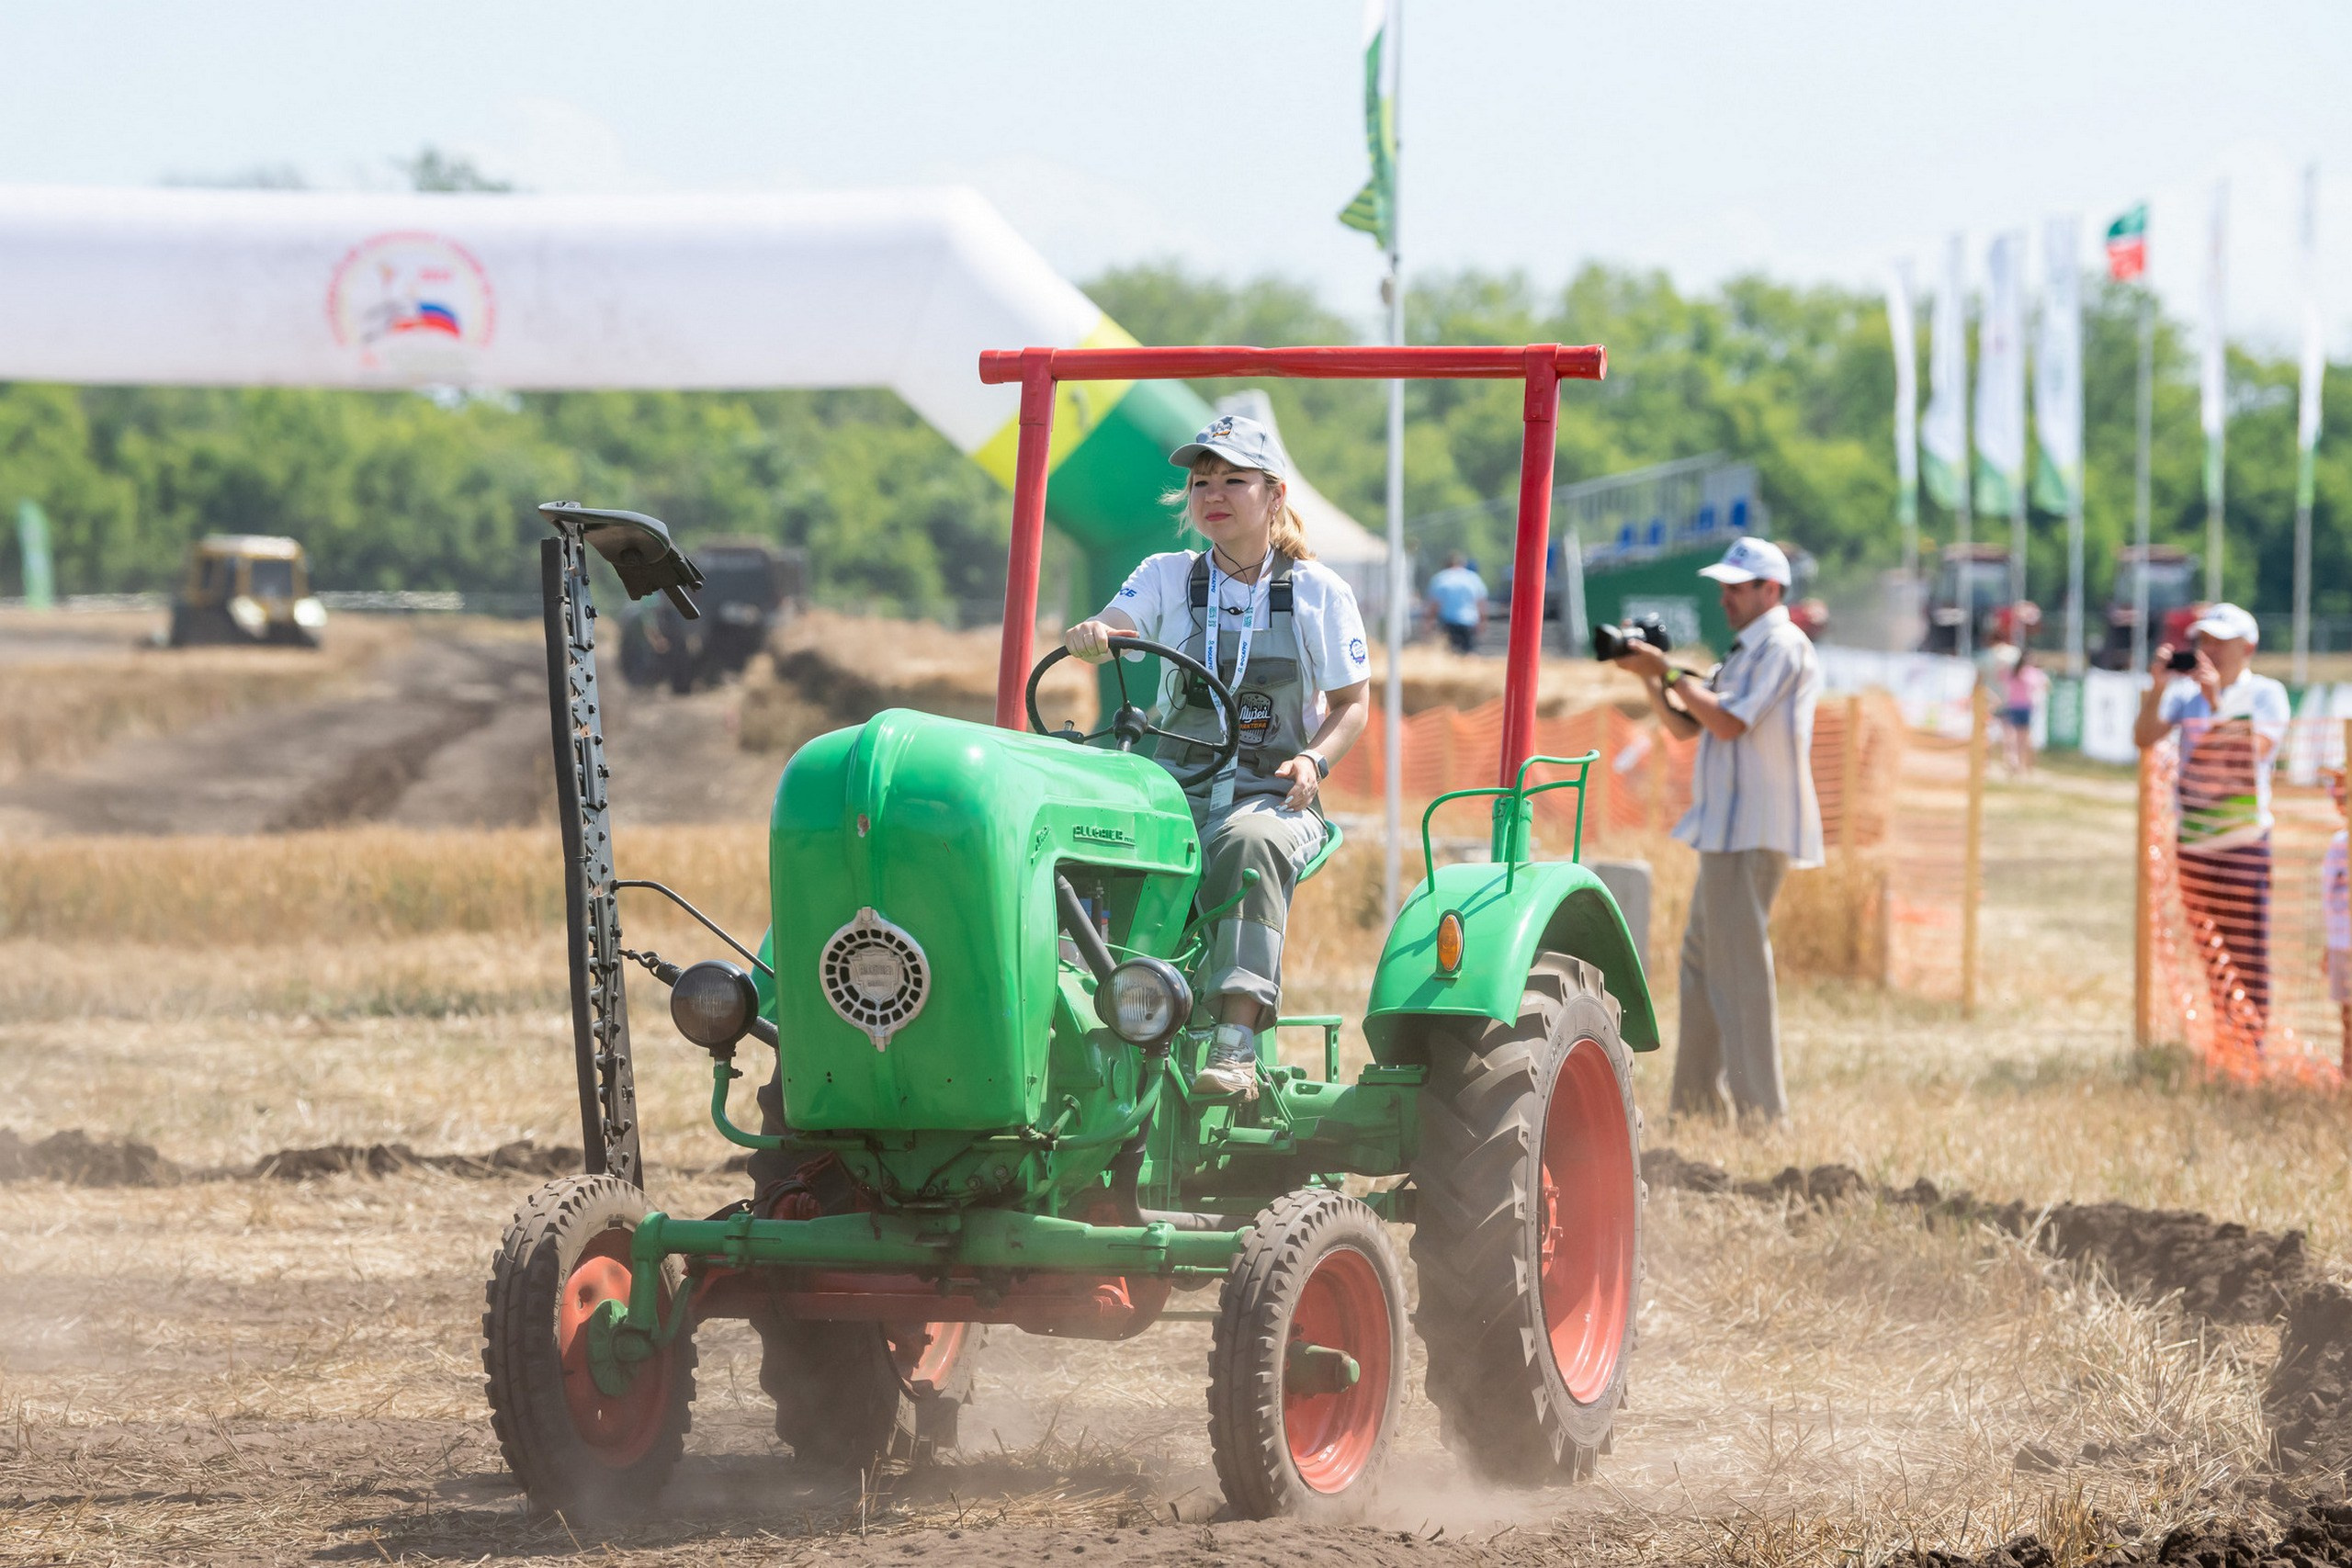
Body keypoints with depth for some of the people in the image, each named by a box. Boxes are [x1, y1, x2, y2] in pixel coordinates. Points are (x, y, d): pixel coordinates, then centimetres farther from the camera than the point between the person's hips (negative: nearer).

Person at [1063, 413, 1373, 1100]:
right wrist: (1088, 638, -33)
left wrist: (1315, 759, -10)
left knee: (1248, 843, -38)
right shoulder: (1168, 577, 11)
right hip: (1175, 780, 2)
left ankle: (1236, 1041, -45)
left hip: (1272, 793, -2)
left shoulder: (1317, 591, 6)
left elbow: (1352, 702, 10)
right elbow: (1112, 630, -7)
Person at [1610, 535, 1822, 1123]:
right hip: (1726, 831, 11)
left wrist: (1669, 671, -13)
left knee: (1740, 960, -11)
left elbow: (1728, 721, -20)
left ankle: (1759, 1108, -12)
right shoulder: (1745, 651, 20)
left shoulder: (1782, 648, -10)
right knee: (1703, 957, 14)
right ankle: (1698, 1099, 20)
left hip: (1754, 832, -11)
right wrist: (1650, 675, 6)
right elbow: (1686, 725, 20)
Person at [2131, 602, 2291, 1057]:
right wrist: (2158, 689, -17)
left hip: (2243, 844, -5)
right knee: (2210, 953, 11)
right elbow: (2145, 738, -3)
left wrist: (2217, 703, -27)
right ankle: (2223, 1047, 19)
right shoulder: (2186, 692, 7)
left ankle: (2251, 1050, -4)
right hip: (2192, 845, 5)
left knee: (2247, 954, -6)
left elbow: (2256, 751, -20)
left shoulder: (2265, 694, -5)